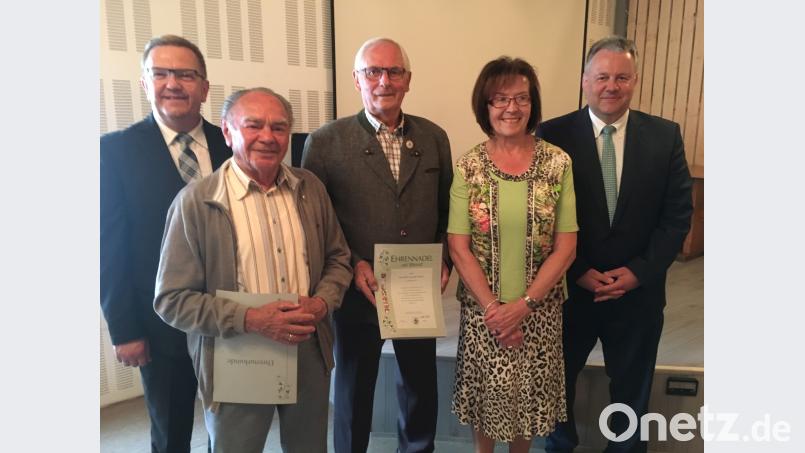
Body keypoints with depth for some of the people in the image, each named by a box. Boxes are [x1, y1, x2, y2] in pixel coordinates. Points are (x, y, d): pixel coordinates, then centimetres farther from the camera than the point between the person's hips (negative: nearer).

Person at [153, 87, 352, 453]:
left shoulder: (310, 188, 1)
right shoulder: (195, 202, -11)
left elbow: (338, 258, 9)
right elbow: (172, 300, -11)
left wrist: (322, 303, -11)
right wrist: (249, 319, -23)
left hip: (309, 355, 4)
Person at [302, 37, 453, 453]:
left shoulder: (434, 137, 3)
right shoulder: (325, 142, -8)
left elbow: (446, 211, 10)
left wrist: (443, 260, -3)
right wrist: (352, 265, -16)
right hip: (357, 293, -3)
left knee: (421, 388, 20)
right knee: (353, 391, 17)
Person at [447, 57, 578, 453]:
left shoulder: (557, 162, -6)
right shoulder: (467, 167, -8)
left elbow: (566, 246, -6)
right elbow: (458, 247, -8)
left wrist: (524, 304, -12)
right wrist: (492, 308, -13)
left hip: (540, 308, 1)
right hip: (482, 308, -1)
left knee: (530, 393, 17)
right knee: (486, 393, 16)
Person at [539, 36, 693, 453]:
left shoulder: (665, 135, -1)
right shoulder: (554, 134, -8)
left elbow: (678, 213, -1)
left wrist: (640, 271, -10)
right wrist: (579, 272, -12)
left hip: (639, 290, 2)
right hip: (569, 288, -1)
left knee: (632, 388, 19)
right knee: (556, 380, 18)